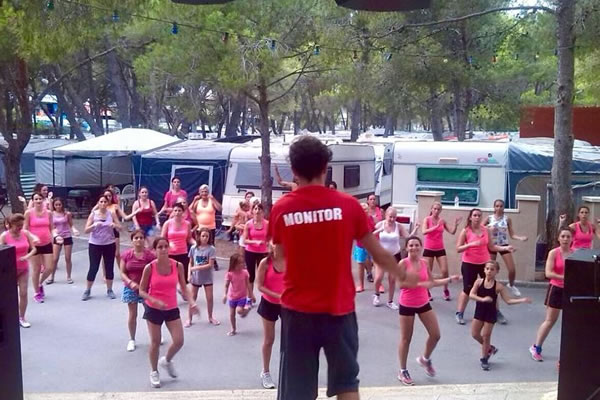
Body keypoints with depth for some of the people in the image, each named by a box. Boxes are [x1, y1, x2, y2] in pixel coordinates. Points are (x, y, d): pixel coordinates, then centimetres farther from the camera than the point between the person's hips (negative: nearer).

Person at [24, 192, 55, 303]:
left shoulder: (48, 213, 2)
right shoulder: (29, 213, -6)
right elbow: (25, 229, -4)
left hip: (47, 244, 3)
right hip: (34, 245, -3)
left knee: (50, 268, 1)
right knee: (36, 270, 6)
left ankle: (40, 283, 32)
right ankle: (37, 293, 21)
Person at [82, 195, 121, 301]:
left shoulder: (111, 214, -1)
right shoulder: (93, 214, -5)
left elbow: (120, 228, 1)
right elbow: (86, 230, -8)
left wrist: (114, 225, -21)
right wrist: (94, 225, -26)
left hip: (109, 244, 2)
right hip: (95, 245, -2)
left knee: (109, 268, 7)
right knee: (93, 268, 0)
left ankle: (109, 290, 20)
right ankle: (87, 291, 14)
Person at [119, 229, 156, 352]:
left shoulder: (150, 255, -12)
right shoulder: (126, 254, -7)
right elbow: (122, 273, -6)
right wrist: (131, 282, -21)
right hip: (131, 288, 1)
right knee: (132, 314, 7)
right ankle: (132, 340, 22)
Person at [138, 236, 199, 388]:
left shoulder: (178, 266, -9)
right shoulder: (149, 268, -15)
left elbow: (183, 287, -1)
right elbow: (142, 291, -9)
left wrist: (191, 302, -16)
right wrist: (155, 301, -25)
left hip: (172, 308, 3)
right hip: (153, 309, -2)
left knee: (179, 341, 0)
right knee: (155, 342, 7)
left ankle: (166, 360, 32)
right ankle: (154, 372, 31)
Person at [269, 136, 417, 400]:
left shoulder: (281, 209, -4)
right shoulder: (348, 205, -6)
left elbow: (280, 262, 8)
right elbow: (378, 254, 3)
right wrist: (404, 275, 22)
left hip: (297, 310, 0)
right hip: (339, 309, 0)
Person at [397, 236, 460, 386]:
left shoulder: (424, 263, 1)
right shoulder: (403, 263, -16)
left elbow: (432, 282, 12)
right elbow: (400, 284, -25)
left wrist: (450, 279, 8)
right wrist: (420, 283, -32)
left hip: (423, 304, 5)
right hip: (407, 305, -5)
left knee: (435, 335, 6)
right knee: (406, 339, 6)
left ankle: (425, 359, 35)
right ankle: (403, 371, 22)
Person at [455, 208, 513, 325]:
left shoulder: (485, 230, 3)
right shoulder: (466, 231, -8)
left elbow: (491, 247, 8)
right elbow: (458, 249, -11)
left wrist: (505, 248, -2)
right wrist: (470, 244, -25)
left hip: (484, 263, 4)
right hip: (469, 264, -4)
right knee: (467, 289, -2)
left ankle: (497, 312, 24)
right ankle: (459, 314, 10)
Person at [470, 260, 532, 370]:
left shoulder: (498, 286, -11)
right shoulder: (479, 282, -8)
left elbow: (508, 301, -9)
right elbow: (471, 295, -15)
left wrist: (522, 300, -19)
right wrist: (482, 299, -30)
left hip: (491, 313, -2)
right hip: (479, 311, 2)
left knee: (486, 336, 3)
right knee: (475, 334, 4)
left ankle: (484, 359, 20)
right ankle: (490, 349, 30)